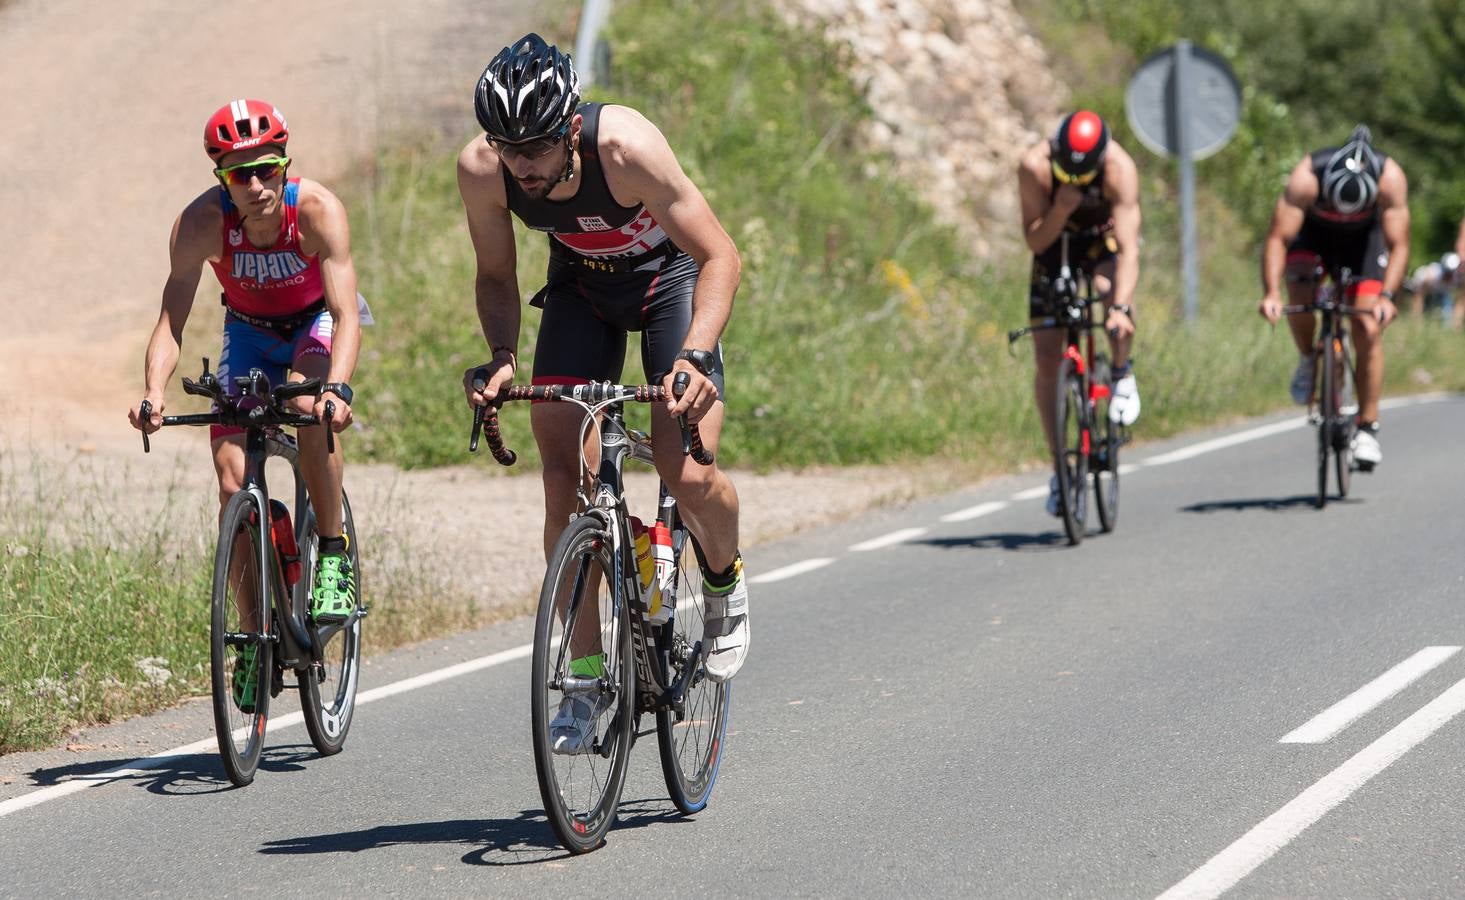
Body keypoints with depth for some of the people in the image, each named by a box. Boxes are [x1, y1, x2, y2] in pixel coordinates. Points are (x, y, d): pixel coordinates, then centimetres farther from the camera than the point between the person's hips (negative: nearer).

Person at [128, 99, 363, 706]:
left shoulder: (318, 211, -33)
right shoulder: (202, 222, -29)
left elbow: (347, 315, -39)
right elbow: (172, 319, -33)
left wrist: (335, 389, -57)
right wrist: (154, 392, -52)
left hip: (317, 321, -2)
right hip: (249, 331, 2)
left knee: (311, 409, -35)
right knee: (234, 480, -12)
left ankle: (333, 559, -18)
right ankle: (254, 636, 3)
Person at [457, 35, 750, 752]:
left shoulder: (626, 147, -36)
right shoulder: (481, 170, -25)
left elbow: (720, 255, -29)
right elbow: (496, 277, -7)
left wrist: (694, 356, -42)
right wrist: (501, 358, -24)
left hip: (668, 275, -3)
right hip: (580, 284, 3)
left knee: (687, 474, -20)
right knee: (562, 479, -11)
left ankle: (725, 582, 14)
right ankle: (585, 677, -1)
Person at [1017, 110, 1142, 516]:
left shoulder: (1120, 168, -35)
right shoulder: (1034, 166, -31)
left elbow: (1128, 247, -40)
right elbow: (1034, 240, -25)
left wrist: (1121, 307, -52)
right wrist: (1061, 210, -44)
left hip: (1105, 238, -1)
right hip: (1056, 242, 1)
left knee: (1112, 292, -37)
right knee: (1047, 359, -6)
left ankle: (1122, 373, -6)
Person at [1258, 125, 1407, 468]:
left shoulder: (1390, 178, -35)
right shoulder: (1305, 178, -38)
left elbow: (1398, 245, -33)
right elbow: (1277, 238, -38)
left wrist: (1386, 296, -47)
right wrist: (1270, 292, -50)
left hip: (1363, 238, 0)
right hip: (1313, 235, 0)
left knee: (1369, 332, -11)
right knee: (1299, 293, -31)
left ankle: (1368, 429, -2)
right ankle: (1308, 361, -1)